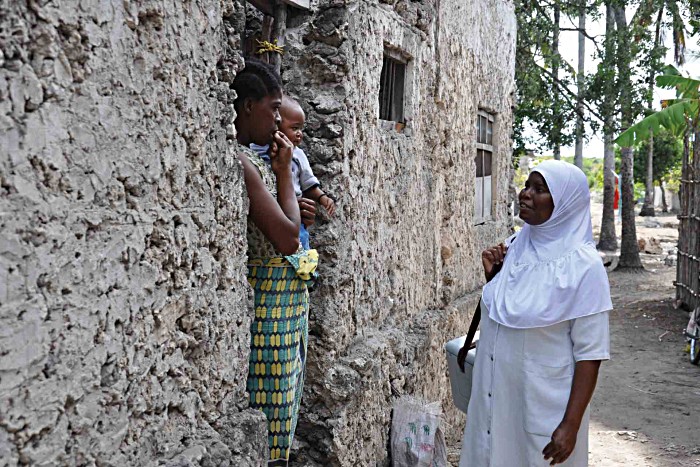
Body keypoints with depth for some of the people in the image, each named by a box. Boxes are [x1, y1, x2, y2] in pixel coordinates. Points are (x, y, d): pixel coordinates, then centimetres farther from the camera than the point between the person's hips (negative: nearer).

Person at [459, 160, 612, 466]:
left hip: (543, 405, -5)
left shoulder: (583, 265, -16)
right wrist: (491, 275, -2)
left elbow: (590, 354, -14)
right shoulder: (513, 246, 2)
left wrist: (571, 424, -17)